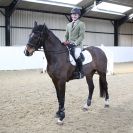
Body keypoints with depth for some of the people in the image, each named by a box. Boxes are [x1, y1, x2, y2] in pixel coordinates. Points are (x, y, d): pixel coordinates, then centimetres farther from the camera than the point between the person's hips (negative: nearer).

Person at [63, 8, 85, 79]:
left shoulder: (81, 24, 3)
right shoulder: (68, 25, 20)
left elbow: (81, 36, -6)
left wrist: (75, 43, -18)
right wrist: (65, 42, 1)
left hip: (77, 45, -6)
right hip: (68, 44, 7)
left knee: (77, 54, -33)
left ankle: (80, 71, -19)